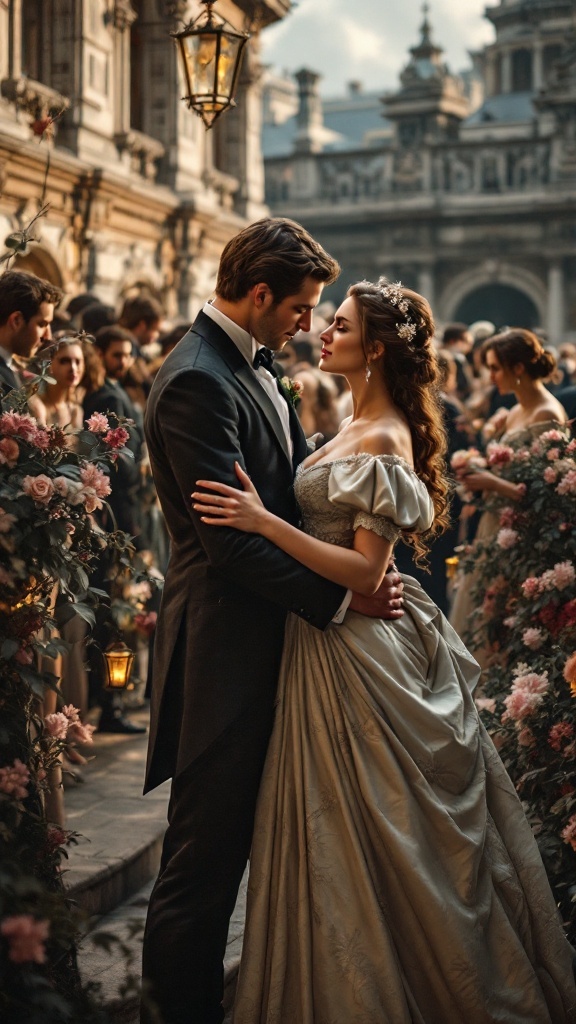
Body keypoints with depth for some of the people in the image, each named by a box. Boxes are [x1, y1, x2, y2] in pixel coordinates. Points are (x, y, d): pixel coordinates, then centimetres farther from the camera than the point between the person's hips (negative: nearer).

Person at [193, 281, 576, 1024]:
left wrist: (264, 522, -27)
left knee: (363, 824, 2)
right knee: (340, 819, 17)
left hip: (360, 647, -10)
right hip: (333, 633, 10)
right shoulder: (362, 428, 11)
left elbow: (365, 569, -24)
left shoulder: (384, 441, -19)